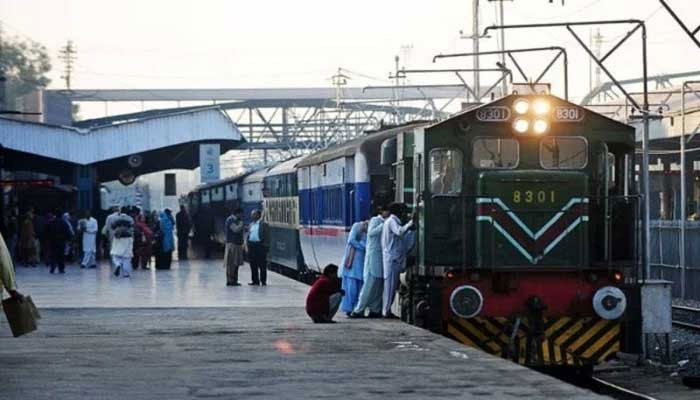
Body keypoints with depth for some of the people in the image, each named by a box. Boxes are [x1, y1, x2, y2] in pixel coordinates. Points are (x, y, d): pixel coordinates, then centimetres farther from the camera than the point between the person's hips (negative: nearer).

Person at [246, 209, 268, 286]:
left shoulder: (263, 224, -2)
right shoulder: (251, 224, 16)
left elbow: (265, 236, -6)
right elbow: (248, 235, 18)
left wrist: (265, 245, -14)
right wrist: (247, 243, 6)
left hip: (259, 245, -6)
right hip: (251, 245, 6)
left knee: (262, 265, -2)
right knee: (253, 265, 7)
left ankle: (263, 281, 2)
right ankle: (255, 281, 13)